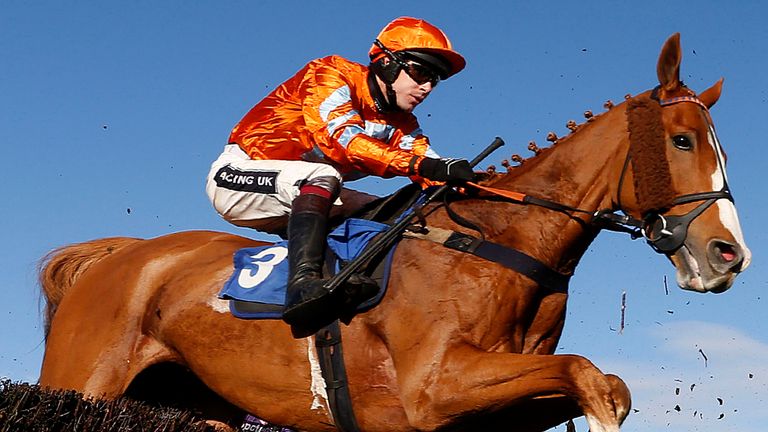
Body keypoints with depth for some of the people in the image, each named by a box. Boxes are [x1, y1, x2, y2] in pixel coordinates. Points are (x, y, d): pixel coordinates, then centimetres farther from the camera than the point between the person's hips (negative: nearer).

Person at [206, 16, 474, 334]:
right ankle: (303, 284, -52)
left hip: (299, 197, 8)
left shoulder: (401, 124, 7)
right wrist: (421, 166, -40)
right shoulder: (332, 75, -15)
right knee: (323, 176, -35)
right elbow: (344, 139, -31)